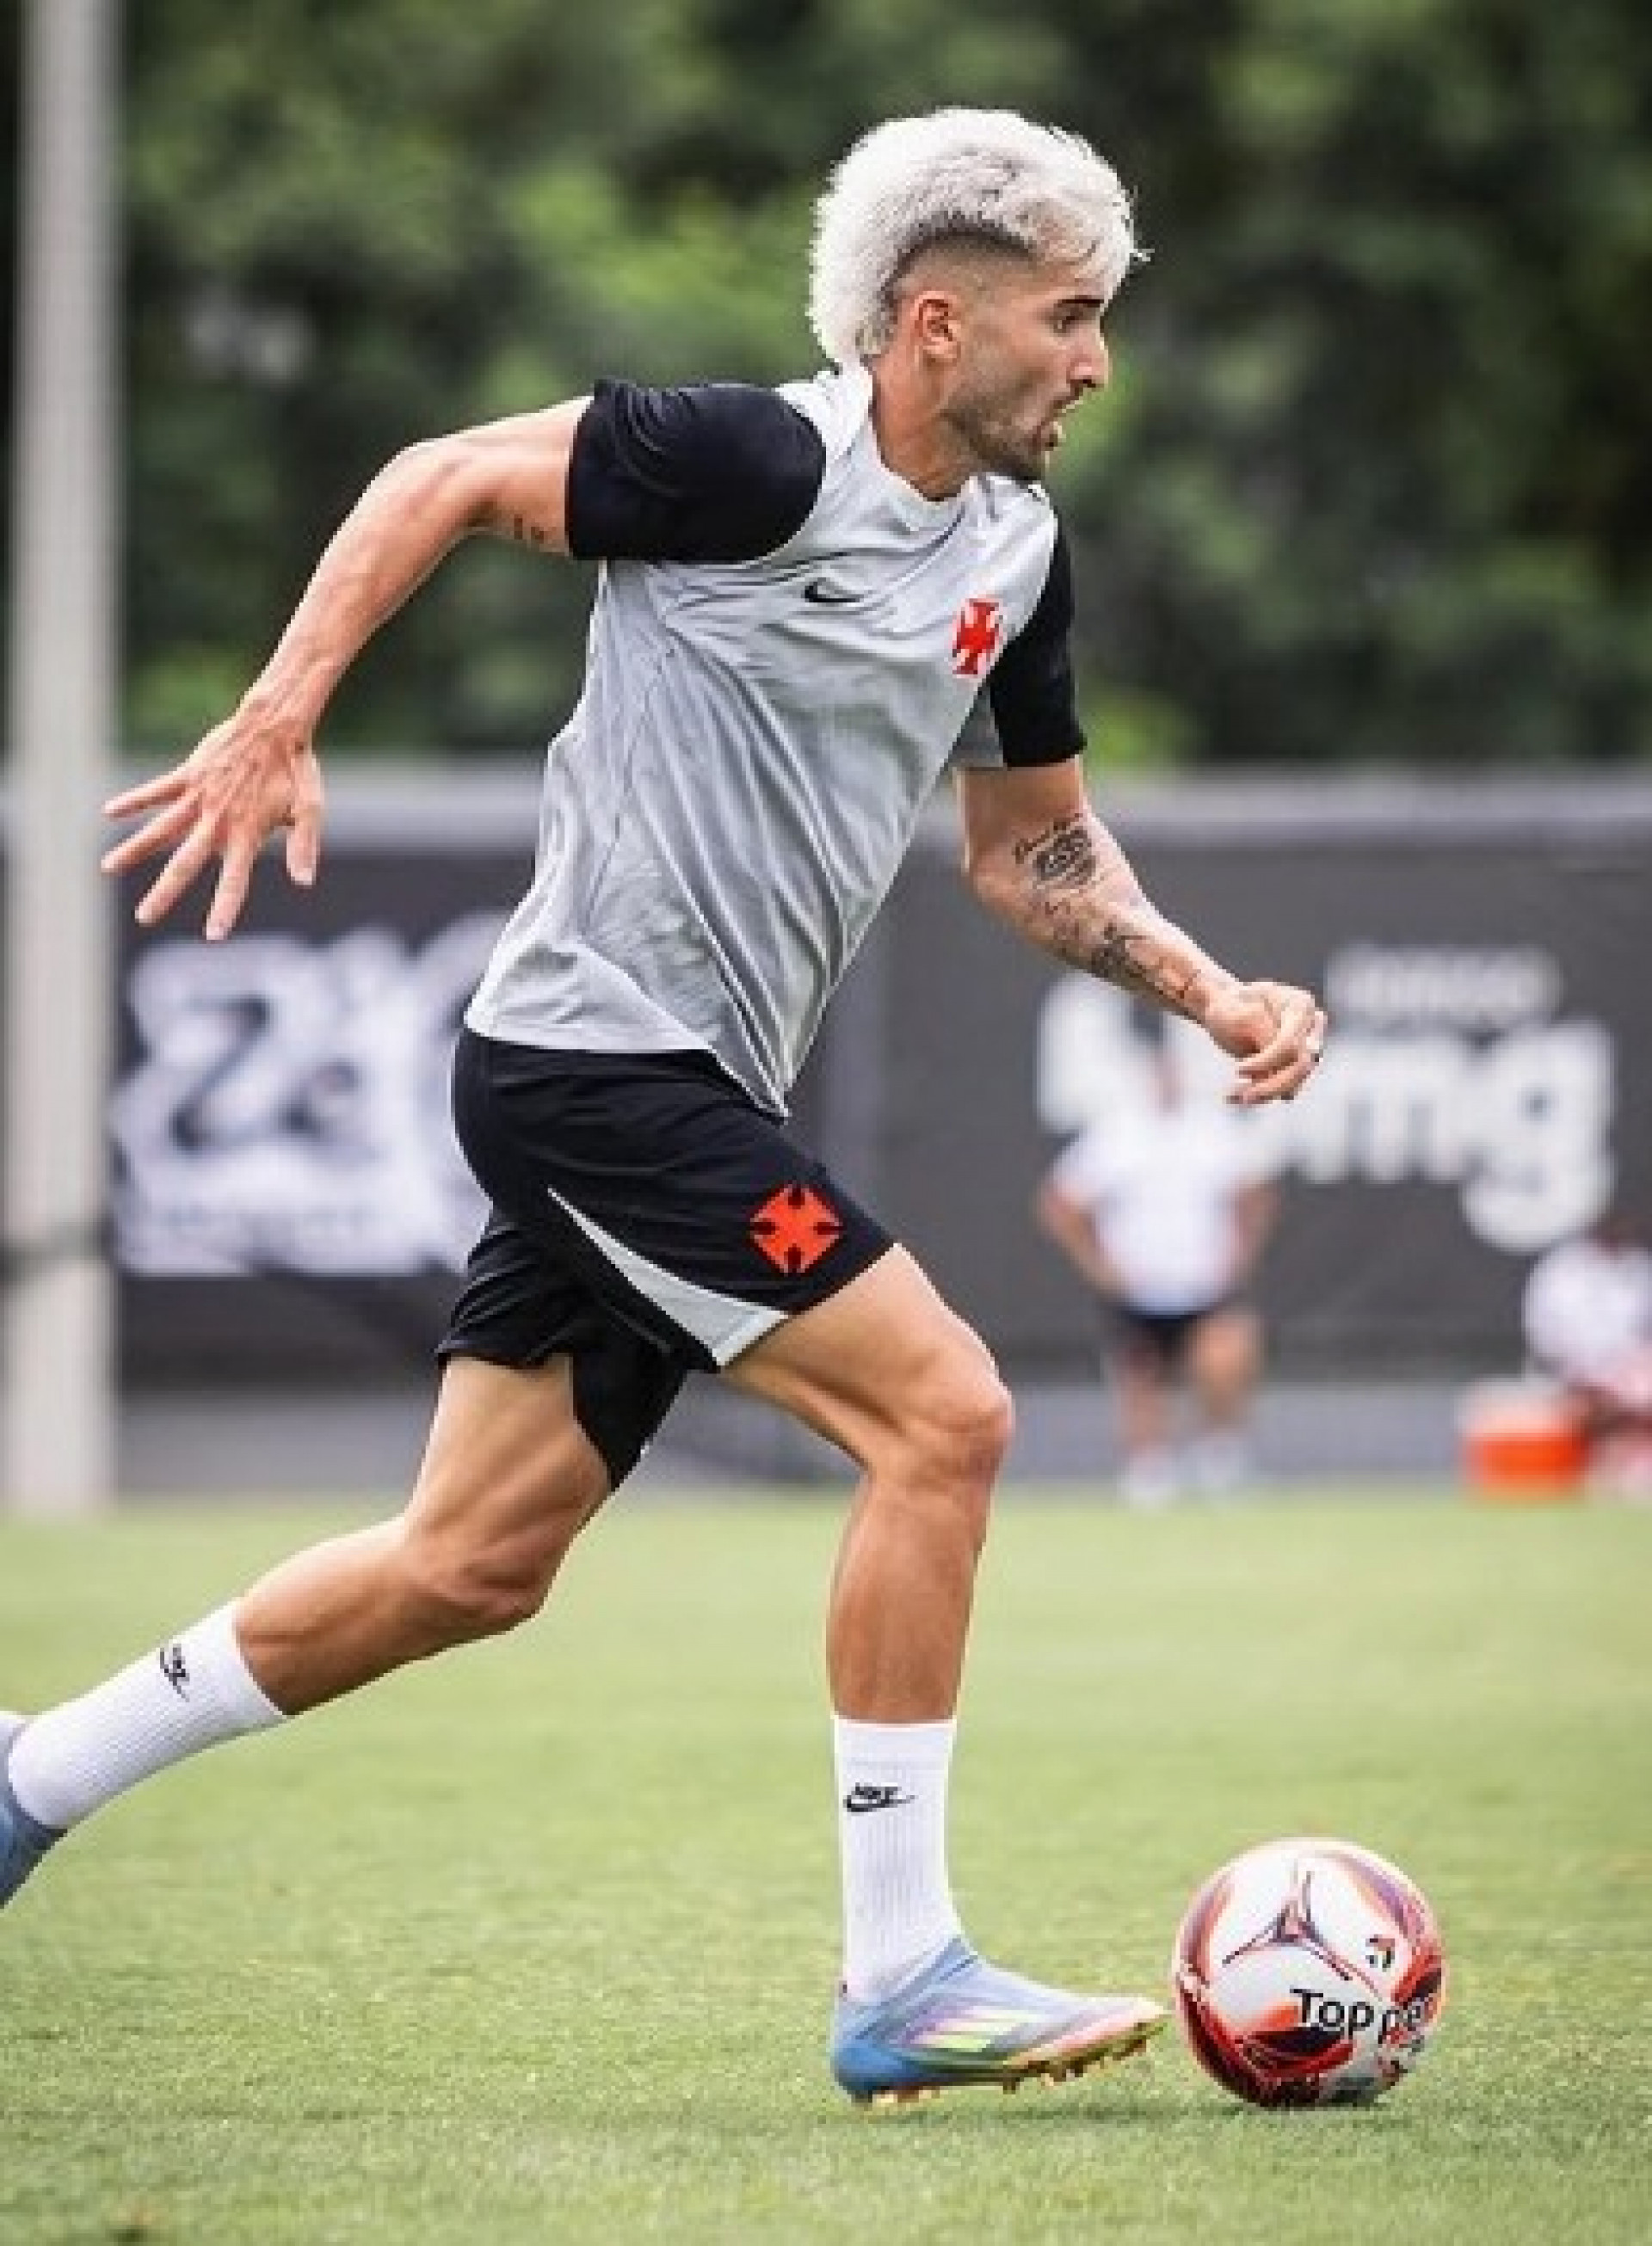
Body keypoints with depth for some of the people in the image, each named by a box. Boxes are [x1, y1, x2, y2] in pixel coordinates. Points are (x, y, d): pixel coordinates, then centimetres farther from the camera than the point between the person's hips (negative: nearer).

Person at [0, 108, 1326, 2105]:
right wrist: (276, 724, -15)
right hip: (596, 1056, -9)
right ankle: (901, 1980, -10)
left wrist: (1213, 996, 8)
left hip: (673, 1103, 9)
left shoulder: (1017, 552, 10)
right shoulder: (763, 461, -15)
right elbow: (446, 480, -9)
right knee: (942, 1411, -15)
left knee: (472, 1566, 12)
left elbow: (1030, 847, 21)